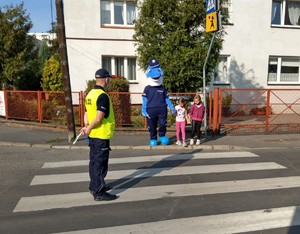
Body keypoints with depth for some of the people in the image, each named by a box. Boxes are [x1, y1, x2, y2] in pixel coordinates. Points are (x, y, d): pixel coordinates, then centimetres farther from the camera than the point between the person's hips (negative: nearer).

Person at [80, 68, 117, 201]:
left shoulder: (90, 94, 10)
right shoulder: (103, 96, -19)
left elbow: (86, 113, 11)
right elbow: (99, 118, -24)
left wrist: (87, 126, -2)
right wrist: (89, 129, -11)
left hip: (93, 135, 9)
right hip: (101, 135, -9)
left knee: (94, 161, 18)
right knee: (100, 163, -2)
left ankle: (94, 186, 32)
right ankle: (99, 192, 5)